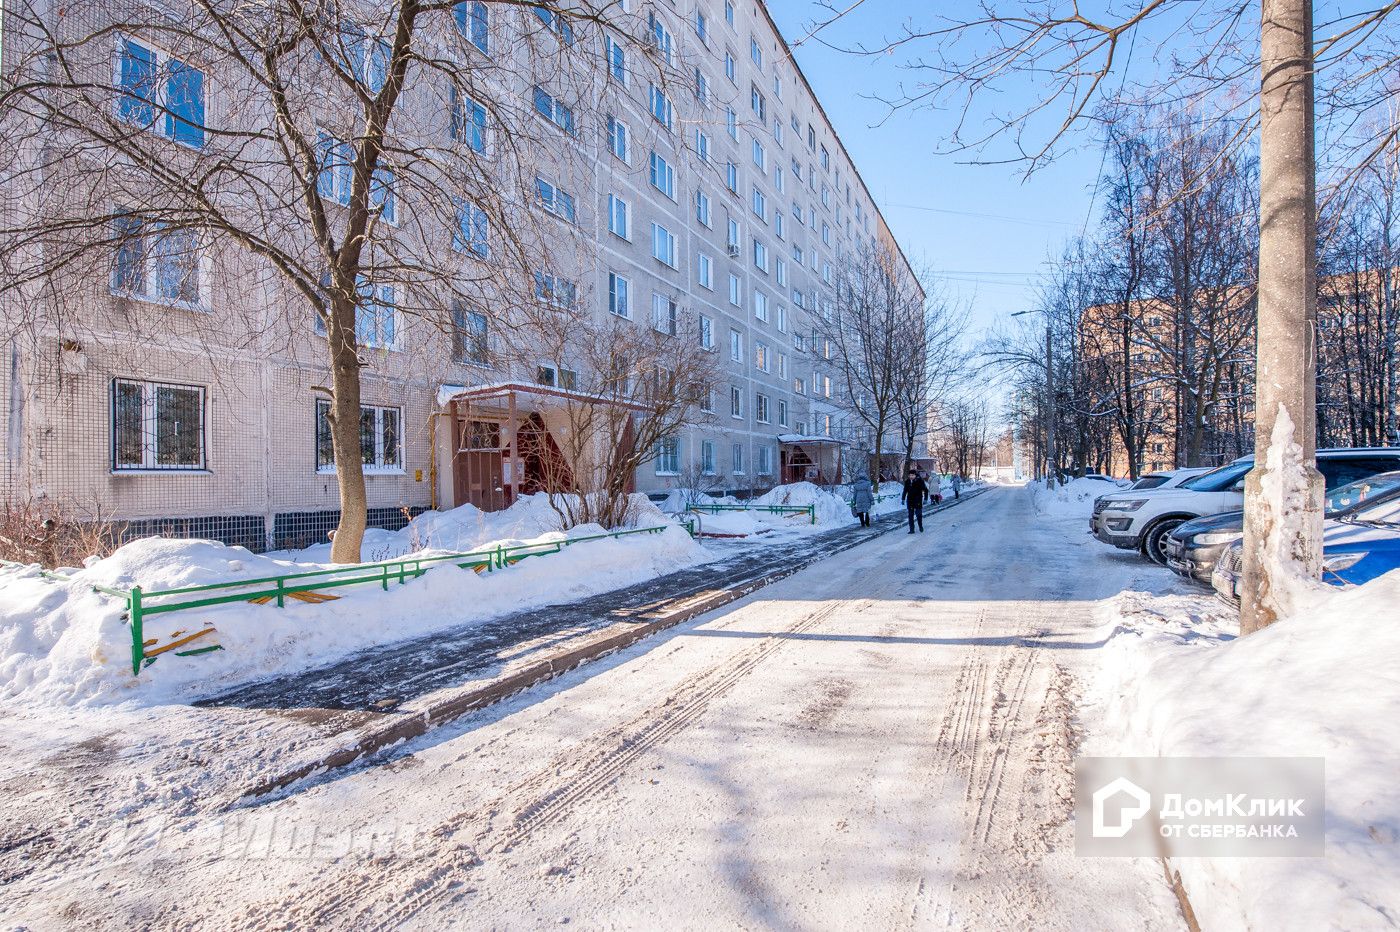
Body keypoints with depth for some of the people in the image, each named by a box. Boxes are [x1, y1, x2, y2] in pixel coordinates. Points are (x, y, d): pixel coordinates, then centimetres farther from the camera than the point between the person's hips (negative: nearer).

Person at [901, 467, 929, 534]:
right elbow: (905, 491, 17)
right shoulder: (907, 481, 4)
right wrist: (903, 499, 14)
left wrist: (925, 498, -9)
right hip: (910, 500, 3)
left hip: (918, 500, -3)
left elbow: (925, 490, -3)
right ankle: (911, 529, 8)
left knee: (918, 514, -3)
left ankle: (920, 526, 22)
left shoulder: (919, 480, -7)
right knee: (910, 515, 3)